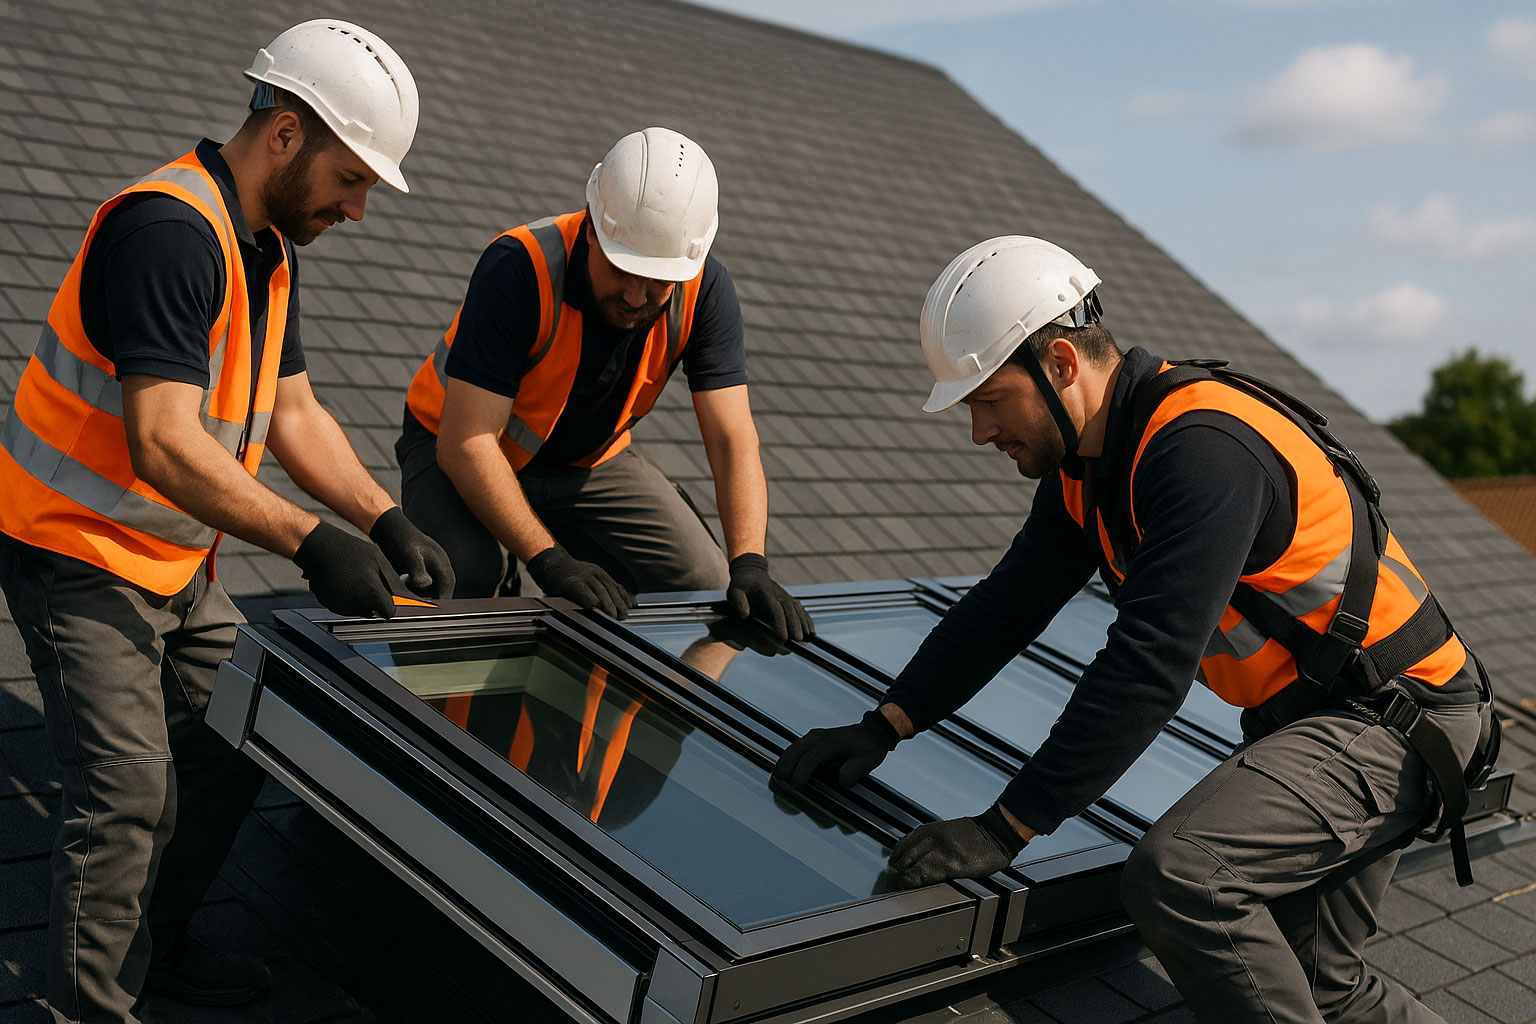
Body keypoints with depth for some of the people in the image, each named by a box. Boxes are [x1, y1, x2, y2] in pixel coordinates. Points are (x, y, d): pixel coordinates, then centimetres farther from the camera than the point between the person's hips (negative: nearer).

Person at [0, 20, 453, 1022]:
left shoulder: (269, 248, 7)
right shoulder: (168, 229, -25)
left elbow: (293, 414, 8)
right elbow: (163, 447, -33)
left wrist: (389, 523, -3)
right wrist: (311, 543, -35)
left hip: (176, 562, 10)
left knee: (234, 745, 14)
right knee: (131, 788, -11)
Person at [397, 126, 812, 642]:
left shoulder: (703, 289, -21)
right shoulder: (520, 268, -34)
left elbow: (732, 440, -22)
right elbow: (466, 443, -35)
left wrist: (749, 566, -38)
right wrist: (549, 561, -43)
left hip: (589, 459, 4)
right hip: (462, 450, -4)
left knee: (708, 586, -9)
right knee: (468, 582, -32)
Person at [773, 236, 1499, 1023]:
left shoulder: (1205, 452, -27)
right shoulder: (1087, 462, 4)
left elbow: (1146, 669, -31)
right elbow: (1008, 604, 9)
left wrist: (1005, 829, -28)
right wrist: (882, 729, 1)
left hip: (1389, 722, -10)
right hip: (1298, 714, 10)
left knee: (1176, 878, -29)